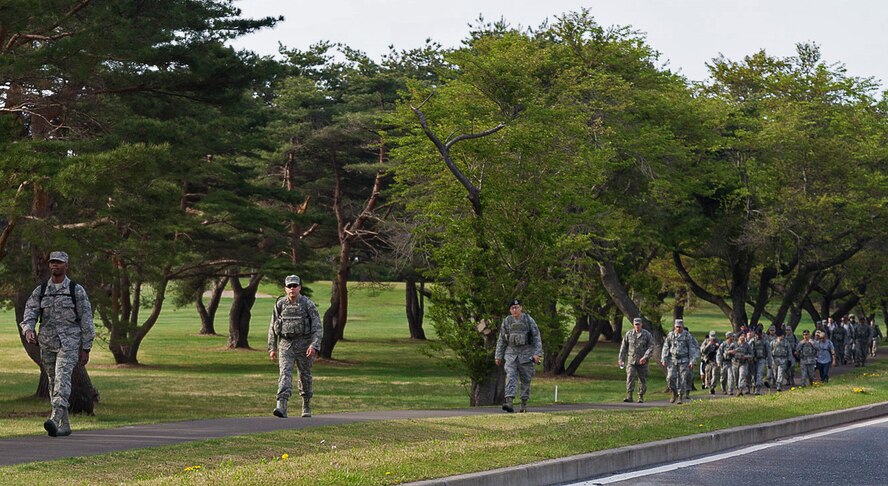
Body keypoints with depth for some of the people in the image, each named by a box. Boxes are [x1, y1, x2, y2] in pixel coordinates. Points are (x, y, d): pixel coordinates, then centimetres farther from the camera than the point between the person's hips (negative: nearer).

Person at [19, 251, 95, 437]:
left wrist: (86, 349, -3)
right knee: (53, 382, 8)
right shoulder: (40, 291, 9)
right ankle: (64, 425, 17)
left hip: (69, 343, -5)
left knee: (62, 378, -21)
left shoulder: (77, 290, 0)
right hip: (47, 343, 5)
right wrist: (28, 330, -23)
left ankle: (55, 418, -35)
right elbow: (30, 313, 0)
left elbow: (86, 320, 0)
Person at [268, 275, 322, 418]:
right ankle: (281, 407, -27)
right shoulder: (280, 304, 2)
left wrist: (314, 345, -23)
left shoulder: (308, 304, -7)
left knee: (304, 376, 9)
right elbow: (272, 327, 10)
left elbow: (317, 327, -10)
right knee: (285, 373, -15)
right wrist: (272, 348, 6)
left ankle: (306, 407, 27)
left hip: (303, 344, -1)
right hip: (285, 344, 1)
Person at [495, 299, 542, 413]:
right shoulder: (506, 322, 4)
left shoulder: (528, 320, -2)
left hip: (526, 353, -1)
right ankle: (509, 401, -27)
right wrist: (498, 356, 9)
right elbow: (501, 340, 11)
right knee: (510, 376, -15)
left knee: (526, 379, 3)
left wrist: (538, 353, -10)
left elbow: (537, 337, -2)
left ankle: (524, 404, 13)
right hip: (511, 353, 1)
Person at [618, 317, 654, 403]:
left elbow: (651, 347, -6)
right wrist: (621, 359, 7)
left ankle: (641, 397, 16)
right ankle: (629, 396, -18)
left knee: (642, 379, 5)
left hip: (642, 361, 0)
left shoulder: (647, 334, -2)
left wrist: (645, 357, -19)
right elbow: (623, 347, 10)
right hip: (631, 360, 0)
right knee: (630, 377, -13)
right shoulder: (629, 334, 3)